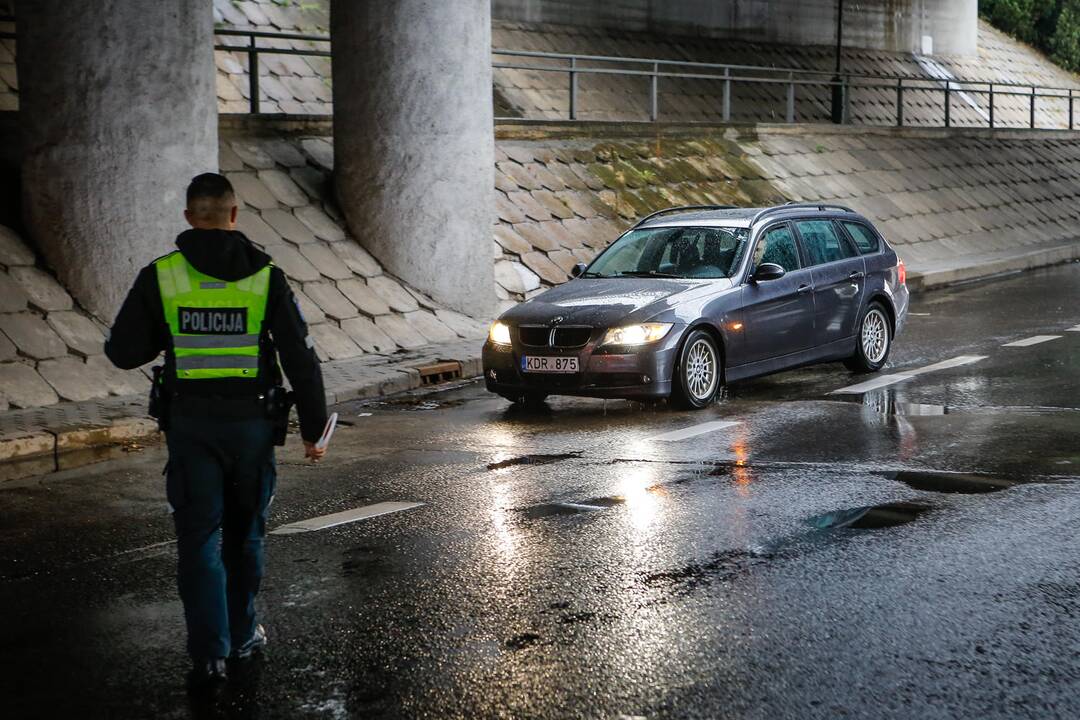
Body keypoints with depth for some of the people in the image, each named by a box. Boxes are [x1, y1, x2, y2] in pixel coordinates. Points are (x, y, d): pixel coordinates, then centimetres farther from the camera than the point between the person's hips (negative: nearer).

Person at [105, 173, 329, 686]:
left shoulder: (160, 276, -5)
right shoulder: (265, 276, -4)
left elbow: (122, 351, -1)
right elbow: (301, 359, -5)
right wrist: (313, 428, 3)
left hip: (190, 424, -1)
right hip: (252, 422, 1)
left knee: (199, 537, 3)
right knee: (244, 530, 18)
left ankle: (210, 653, -5)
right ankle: (241, 634, 28)